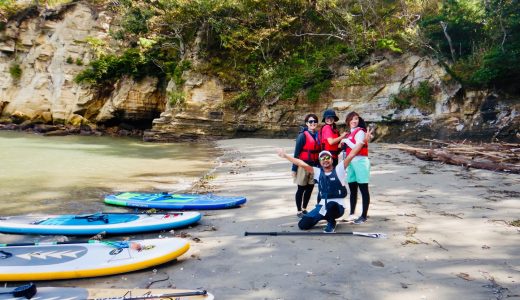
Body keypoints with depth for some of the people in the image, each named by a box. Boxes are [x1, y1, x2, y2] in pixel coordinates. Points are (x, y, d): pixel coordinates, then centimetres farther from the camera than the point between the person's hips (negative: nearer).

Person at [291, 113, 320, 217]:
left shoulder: (318, 135, 6)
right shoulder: (303, 135, -9)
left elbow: (319, 151, 11)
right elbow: (297, 152, -9)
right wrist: (294, 168, -11)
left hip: (314, 166, 5)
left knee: (310, 188, 12)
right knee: (301, 189, 5)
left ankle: (304, 209, 29)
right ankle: (299, 211, 16)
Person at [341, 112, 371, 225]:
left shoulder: (360, 132, -6)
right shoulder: (350, 133, 17)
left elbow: (357, 147, -17)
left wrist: (346, 140, -9)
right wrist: (343, 144, 6)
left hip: (360, 162, -8)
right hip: (351, 162, 8)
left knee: (363, 190, -4)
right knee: (352, 190, 13)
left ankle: (364, 215, -2)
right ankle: (352, 214, 22)